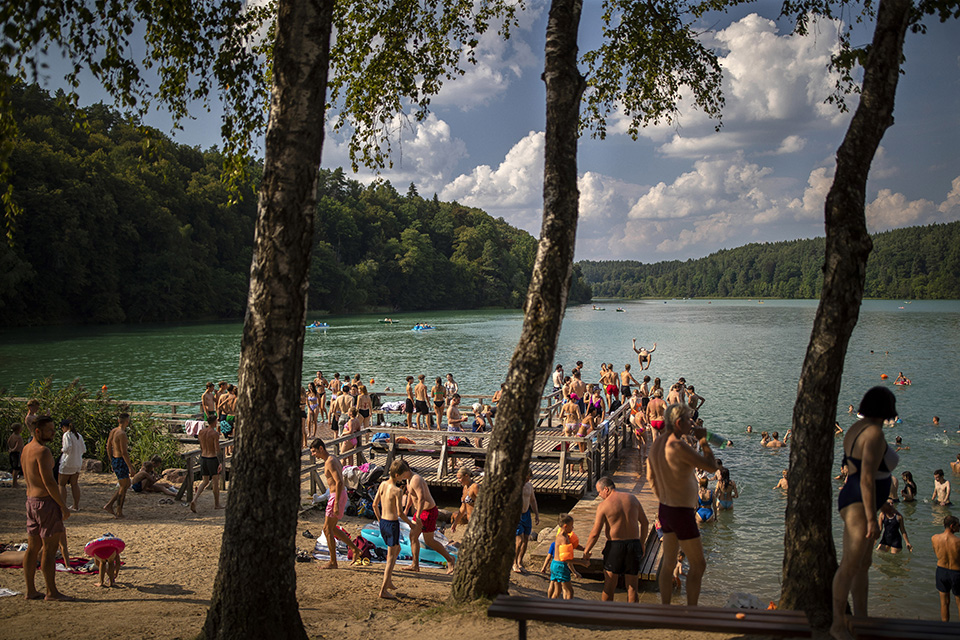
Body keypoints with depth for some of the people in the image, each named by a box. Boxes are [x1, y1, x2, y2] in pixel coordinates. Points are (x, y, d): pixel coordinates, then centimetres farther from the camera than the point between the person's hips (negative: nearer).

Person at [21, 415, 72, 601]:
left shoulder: (26, 449, 13)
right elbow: (49, 482, -22)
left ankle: (30, 590, 18)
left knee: (33, 547, 13)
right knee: (50, 547, -5)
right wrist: (64, 506, -16)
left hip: (31, 500, 10)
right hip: (46, 501, -10)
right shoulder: (42, 451, -17)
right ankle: (51, 592, -1)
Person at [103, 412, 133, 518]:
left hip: (114, 460, 9)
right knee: (123, 487, 3)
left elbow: (108, 447, 16)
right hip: (121, 462, -9)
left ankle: (109, 505, 15)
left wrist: (112, 461, 25)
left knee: (127, 484, 18)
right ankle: (119, 512, 10)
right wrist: (130, 467, -17)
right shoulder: (122, 434, -20)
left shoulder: (113, 431, 9)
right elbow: (124, 452, -22)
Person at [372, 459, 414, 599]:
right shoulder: (397, 490, -19)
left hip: (383, 523, 8)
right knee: (391, 557, 2)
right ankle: (383, 590, 4)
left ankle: (388, 580, 29)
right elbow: (400, 513, -21)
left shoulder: (383, 484, 3)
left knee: (397, 549, 27)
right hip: (393, 523, -8)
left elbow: (375, 504, 9)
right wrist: (410, 523, -4)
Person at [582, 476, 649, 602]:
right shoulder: (632, 498, 6)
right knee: (632, 586, 9)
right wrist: (641, 544, 19)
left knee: (609, 585, 8)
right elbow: (645, 523, 10)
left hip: (615, 546, -3)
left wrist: (586, 551, 4)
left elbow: (595, 533, -8)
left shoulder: (603, 505, -7)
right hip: (633, 544, 4)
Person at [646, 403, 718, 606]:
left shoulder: (656, 444, 5)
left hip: (665, 510, 9)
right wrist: (703, 440, -7)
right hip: (681, 512, -9)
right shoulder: (679, 446, -24)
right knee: (698, 565, 5)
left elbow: (650, 477, 16)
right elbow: (712, 467, -18)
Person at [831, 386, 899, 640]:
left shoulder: (855, 429, 10)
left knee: (864, 564, 17)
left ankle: (861, 618, 26)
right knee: (850, 566, -7)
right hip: (860, 506, -11)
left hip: (853, 502, 11)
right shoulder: (875, 433, -19)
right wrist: (871, 519, -21)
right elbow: (867, 478, -23)